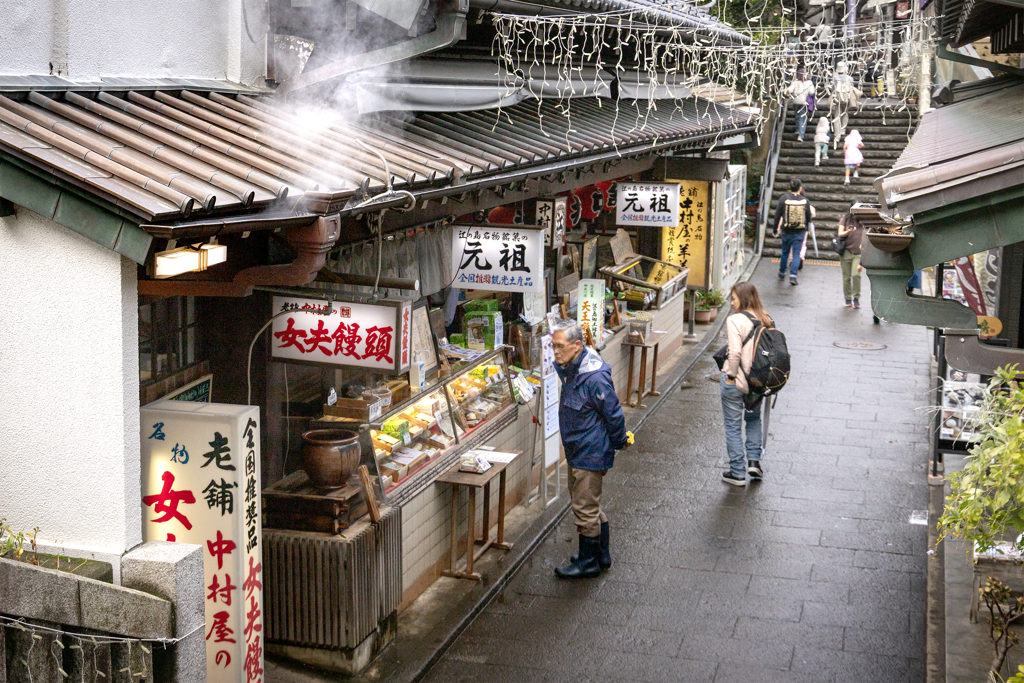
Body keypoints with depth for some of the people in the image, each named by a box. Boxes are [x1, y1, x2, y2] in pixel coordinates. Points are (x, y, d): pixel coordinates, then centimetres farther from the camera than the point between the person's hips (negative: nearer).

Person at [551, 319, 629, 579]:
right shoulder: (569, 369, 3)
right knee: (590, 506, 20)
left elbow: (614, 415, -19)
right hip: (577, 451, 10)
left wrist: (618, 442, -5)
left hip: (591, 454, -10)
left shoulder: (595, 378, -27)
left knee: (585, 508, 2)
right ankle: (601, 555, 34)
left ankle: (588, 562, 17)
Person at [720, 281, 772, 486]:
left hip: (735, 382, -6)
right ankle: (754, 460, 19)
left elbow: (735, 352, -25)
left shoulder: (735, 320, -17)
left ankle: (737, 473, 13)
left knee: (733, 426, 7)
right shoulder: (766, 321, 1)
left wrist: (730, 375, -13)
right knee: (754, 418, 28)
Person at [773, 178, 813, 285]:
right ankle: (793, 276, -9)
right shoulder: (805, 201, -4)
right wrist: (806, 229, 24)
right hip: (800, 232, -1)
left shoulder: (783, 199, -7)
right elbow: (808, 218, 6)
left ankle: (782, 273, 29)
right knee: (796, 254, 3)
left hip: (787, 232, 1)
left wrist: (775, 230, 8)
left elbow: (777, 215, -3)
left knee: (785, 252, 17)